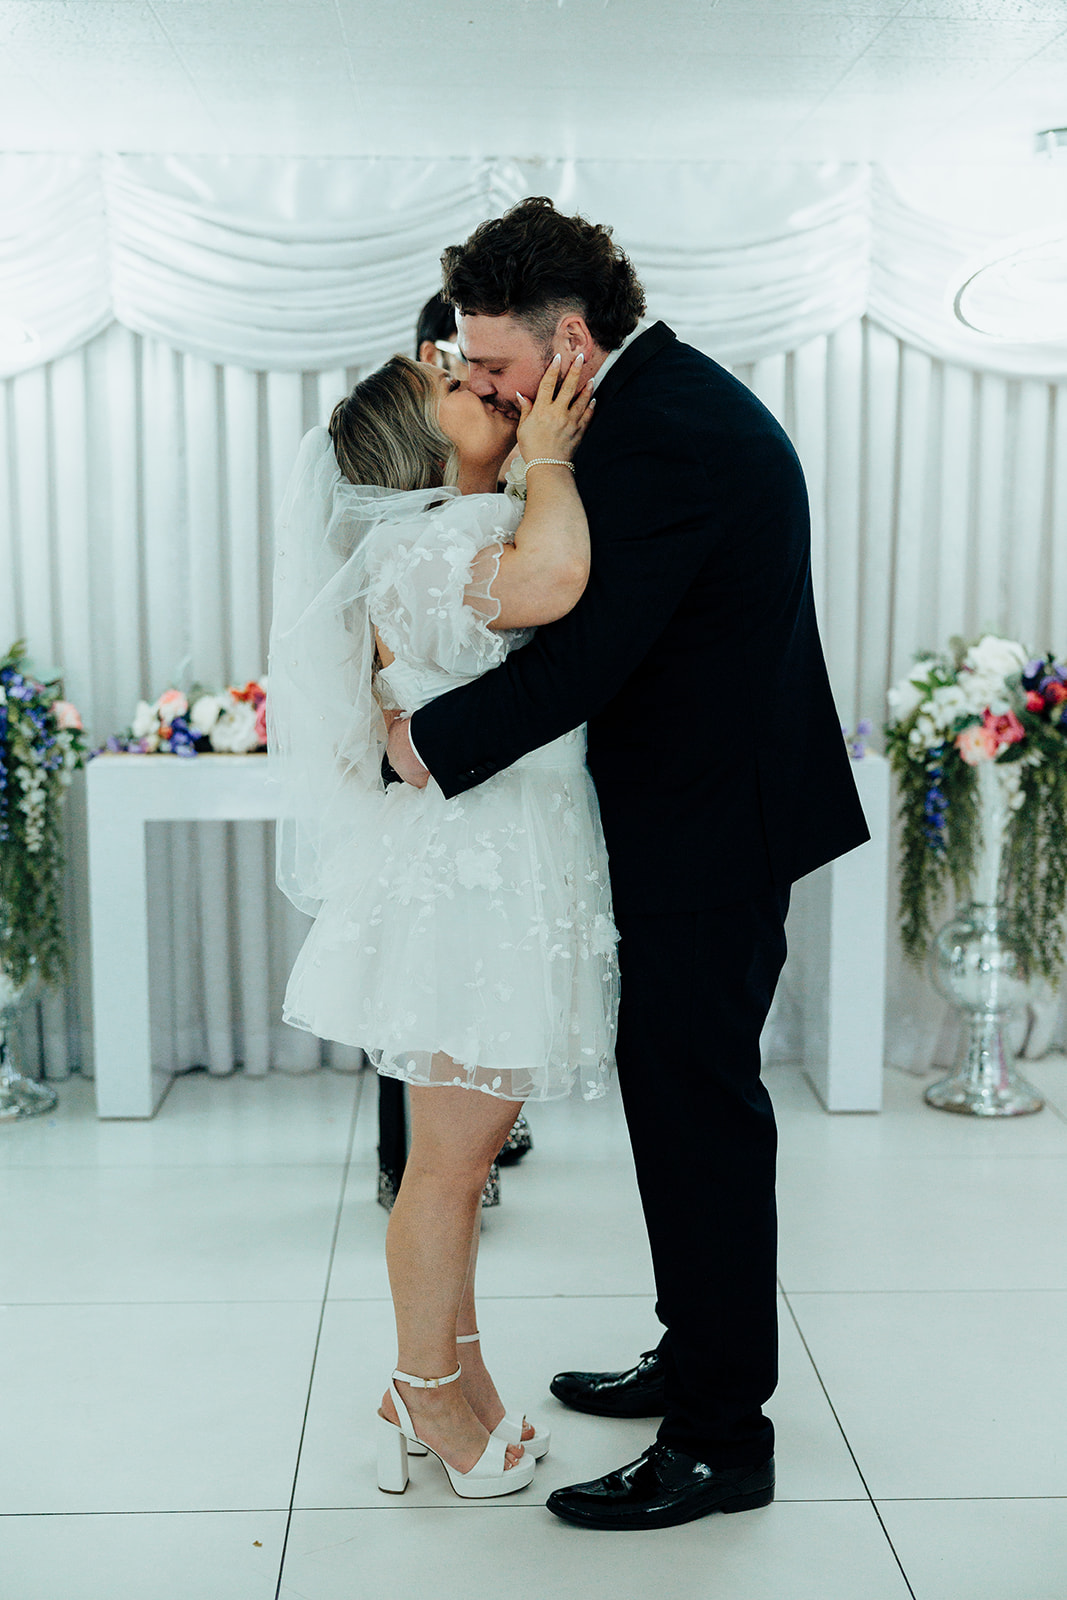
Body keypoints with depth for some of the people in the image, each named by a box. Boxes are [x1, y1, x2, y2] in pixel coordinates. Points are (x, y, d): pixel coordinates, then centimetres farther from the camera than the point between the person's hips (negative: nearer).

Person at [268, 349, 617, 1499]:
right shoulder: (426, 546, -17)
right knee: (449, 1160, 3)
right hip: (466, 881, -10)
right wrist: (545, 456, -20)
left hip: (501, 878, 10)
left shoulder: (469, 533, 17)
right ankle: (427, 1397, 21)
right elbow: (551, 579, -36)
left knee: (463, 1151, 18)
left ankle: (453, 1381, 32)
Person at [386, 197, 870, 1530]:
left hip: (709, 832, -11)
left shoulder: (660, 437, -22)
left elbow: (579, 659, -25)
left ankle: (721, 1440, 15)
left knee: (698, 1114, -1)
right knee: (683, 1096, 19)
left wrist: (425, 741, -15)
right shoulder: (676, 395, 12)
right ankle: (698, 1358, 36)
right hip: (718, 807, 11)